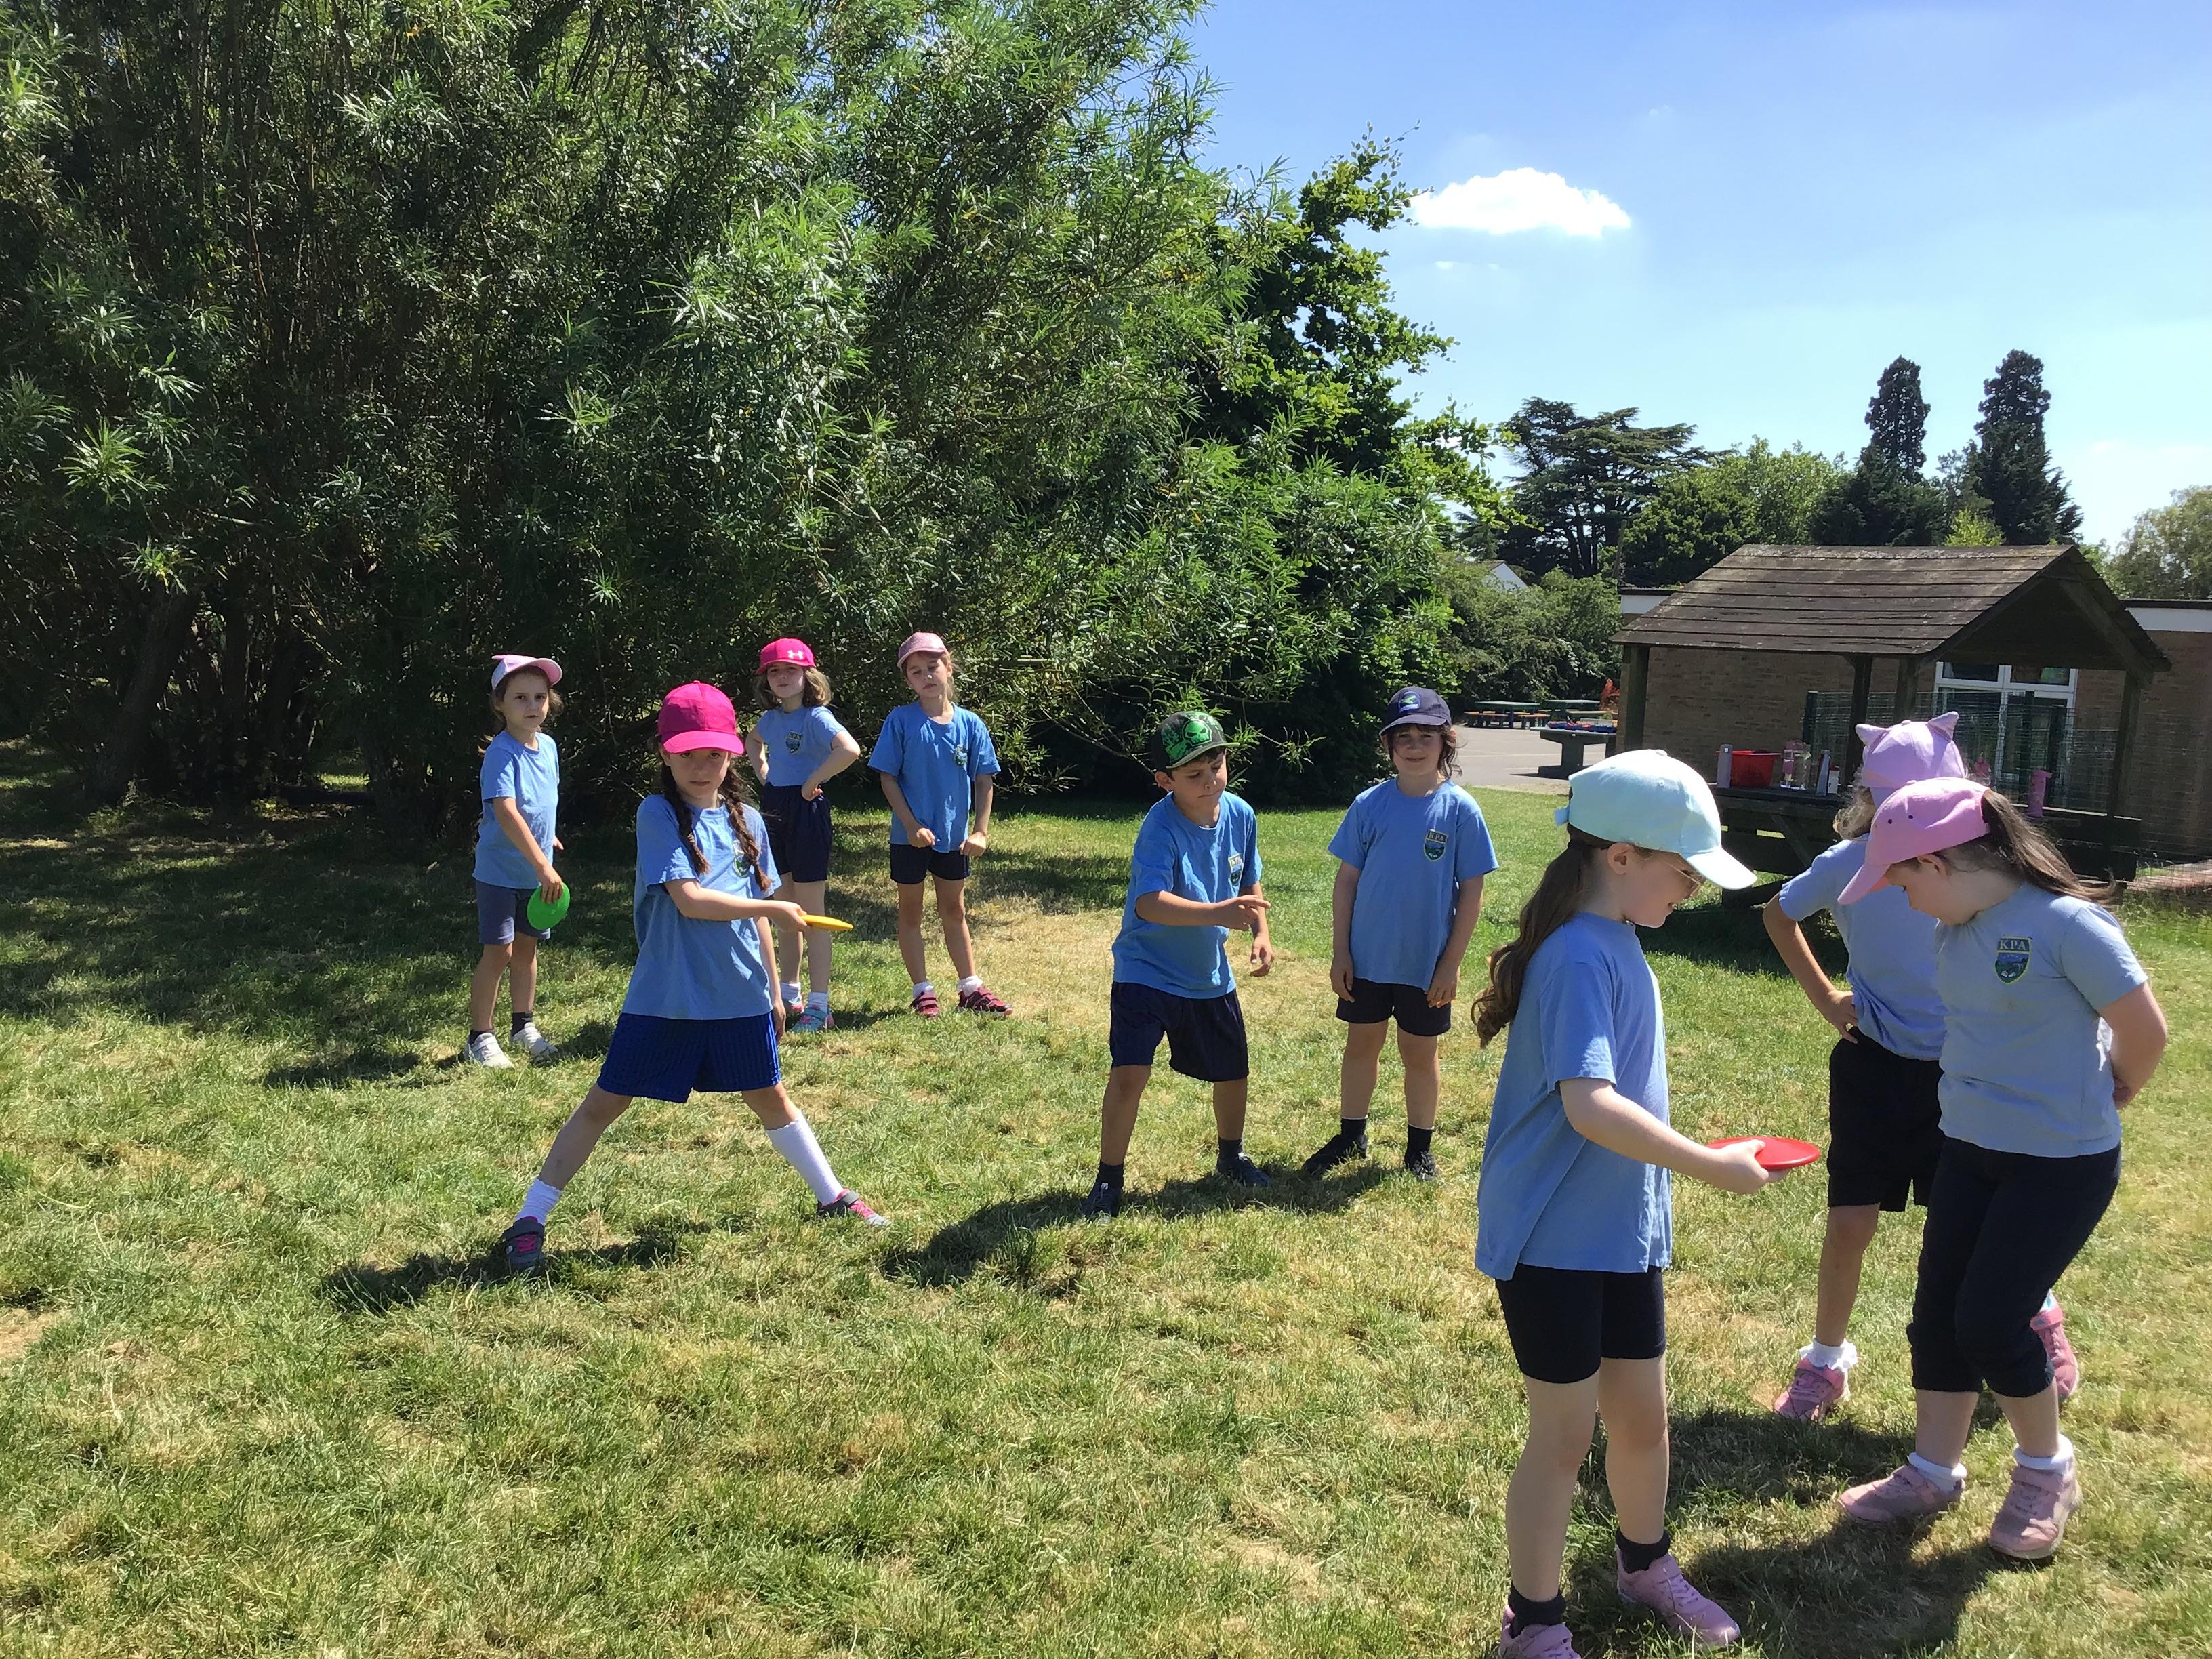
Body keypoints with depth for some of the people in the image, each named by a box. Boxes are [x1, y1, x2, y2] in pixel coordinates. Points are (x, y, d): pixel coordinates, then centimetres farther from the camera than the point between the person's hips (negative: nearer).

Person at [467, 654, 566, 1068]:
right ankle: (480, 1038, 9)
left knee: (527, 946, 17)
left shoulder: (549, 746, 2)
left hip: (537, 872, 7)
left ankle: (523, 1026, 31)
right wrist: (544, 866, -38)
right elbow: (506, 812, -33)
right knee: (499, 952, -3)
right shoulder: (501, 753, -22)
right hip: (500, 870, -7)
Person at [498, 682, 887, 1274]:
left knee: (770, 1097, 19)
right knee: (603, 1104, 2)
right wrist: (776, 908, -11)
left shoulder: (747, 822, 6)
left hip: (740, 997, 5)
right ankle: (529, 1221, 13)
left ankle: (832, 1197, 33)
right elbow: (688, 899, -20)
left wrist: (773, 990, 15)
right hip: (664, 998, -4)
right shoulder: (658, 815, -10)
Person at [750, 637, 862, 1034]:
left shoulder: (816, 717, -15)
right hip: (774, 812, 8)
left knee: (812, 914, -3)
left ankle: (819, 1007, 3)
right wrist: (761, 772, 14)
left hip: (806, 812, -8)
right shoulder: (772, 717, 8)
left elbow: (850, 750, -35)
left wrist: (813, 781, -24)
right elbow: (755, 742, 32)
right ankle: (789, 994, 28)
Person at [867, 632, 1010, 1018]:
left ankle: (972, 988, 22)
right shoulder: (901, 720, -10)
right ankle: (923, 992, 18)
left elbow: (983, 781, 1)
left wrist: (981, 831, -6)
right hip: (911, 836, -2)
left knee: (954, 912, 15)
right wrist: (912, 825, -15)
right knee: (910, 913, 9)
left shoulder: (969, 724, -4)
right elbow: (887, 777, -9)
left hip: (954, 836, 2)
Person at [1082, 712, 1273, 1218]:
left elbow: (1249, 884, 11)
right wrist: (1219, 914, -54)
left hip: (1210, 974, 6)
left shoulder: (1240, 815, -7)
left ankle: (1231, 1156, 45)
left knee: (1233, 1072, 17)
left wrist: (1261, 933, -4)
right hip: (1147, 969, -6)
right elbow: (1150, 903, -42)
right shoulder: (1161, 828, -27)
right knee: (1130, 1073, -17)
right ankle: (1109, 1179, 3)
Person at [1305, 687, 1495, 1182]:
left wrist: (1451, 964, -8)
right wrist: (1340, 952, -1)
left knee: (1419, 1054, 13)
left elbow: (1471, 893, -7)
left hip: (1426, 964, -2)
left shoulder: (1460, 810, -10)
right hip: (1367, 957, 2)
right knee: (1361, 1045, 15)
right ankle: (1350, 1136, 33)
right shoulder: (1370, 804, -5)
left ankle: (1420, 1147, 30)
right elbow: (1347, 881, 1)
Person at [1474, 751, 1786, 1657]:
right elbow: (1590, 1105, -35)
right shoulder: (1579, 956, -23)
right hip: (1552, 1241, -9)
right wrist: (1713, 1166, -28)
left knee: (1643, 1417, 22)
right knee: (1564, 1436, 5)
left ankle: (1643, 1562, 47)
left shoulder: (1616, 941, 6)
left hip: (1624, 1232, 9)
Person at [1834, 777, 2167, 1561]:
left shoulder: (2066, 923, -22)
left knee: (1990, 1321, -3)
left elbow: (2145, 1031, -14)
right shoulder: (1957, 928, 0)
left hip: (2062, 1163, -7)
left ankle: (2047, 1471, 24)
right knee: (1938, 1312, 10)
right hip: (1970, 1147, 7)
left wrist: (2105, 1099, 1)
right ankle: (1931, 1473, 28)